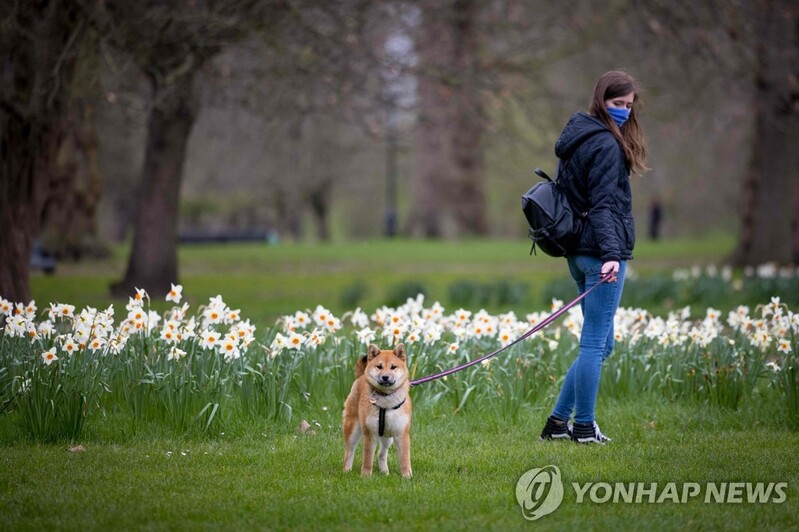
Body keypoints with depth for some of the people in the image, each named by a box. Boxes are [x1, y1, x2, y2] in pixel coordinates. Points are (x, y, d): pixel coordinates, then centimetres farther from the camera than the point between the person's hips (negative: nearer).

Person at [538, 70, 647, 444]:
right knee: (595, 343, -4)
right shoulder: (606, 144, -12)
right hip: (600, 250, -10)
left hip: (579, 252, 10)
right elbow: (602, 205, -20)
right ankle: (584, 427, 1)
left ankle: (558, 421, 15)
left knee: (600, 343, 15)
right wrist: (611, 254, -28)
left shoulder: (577, 137, 17)